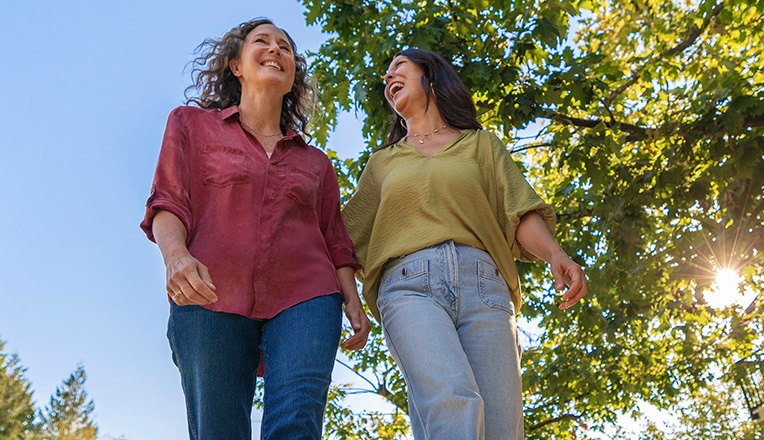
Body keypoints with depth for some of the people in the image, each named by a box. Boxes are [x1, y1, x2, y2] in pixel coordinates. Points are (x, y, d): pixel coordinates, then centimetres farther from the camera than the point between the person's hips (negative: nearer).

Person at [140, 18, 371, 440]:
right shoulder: (192, 124, 17)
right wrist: (176, 254, -17)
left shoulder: (316, 162, 23)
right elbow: (167, 204, 4)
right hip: (212, 301, -1)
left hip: (303, 299, 1)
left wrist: (354, 304, 2)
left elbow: (335, 243, 19)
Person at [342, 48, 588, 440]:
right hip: (409, 286, 0)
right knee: (453, 401, -30)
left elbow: (521, 215, 12)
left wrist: (555, 254, -8)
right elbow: (346, 238, 26)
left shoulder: (481, 144, 24)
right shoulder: (382, 162, 29)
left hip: (481, 282, 1)